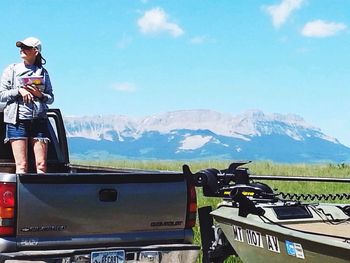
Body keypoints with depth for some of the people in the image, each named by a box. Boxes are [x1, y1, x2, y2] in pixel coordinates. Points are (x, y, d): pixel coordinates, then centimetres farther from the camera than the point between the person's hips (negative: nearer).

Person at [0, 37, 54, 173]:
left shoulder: (43, 72, 15)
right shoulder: (11, 70, 10)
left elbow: (51, 98, 16)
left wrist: (40, 94, -4)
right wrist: (19, 91, -9)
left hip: (39, 120, 2)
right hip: (17, 120, -2)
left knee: (41, 165, -4)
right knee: (21, 165, -8)